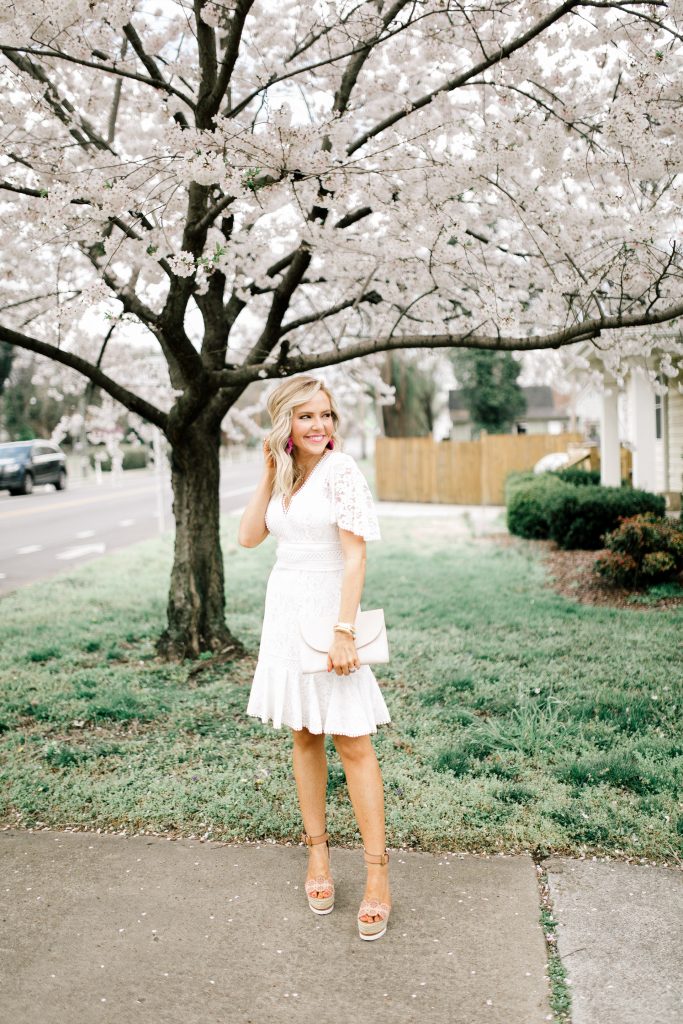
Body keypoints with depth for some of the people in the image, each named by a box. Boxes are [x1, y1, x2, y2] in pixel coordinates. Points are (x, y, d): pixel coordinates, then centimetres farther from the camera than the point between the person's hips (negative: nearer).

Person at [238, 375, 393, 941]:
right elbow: (249, 536, 2)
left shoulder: (341, 470, -11)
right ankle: (317, 851, 25)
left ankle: (377, 870, 5)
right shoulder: (283, 475, 9)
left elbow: (355, 555, -15)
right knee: (304, 735, 13)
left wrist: (343, 632, -20)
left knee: (352, 741, -4)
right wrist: (269, 473, -1)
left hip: (328, 612, -6)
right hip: (285, 611, 7)